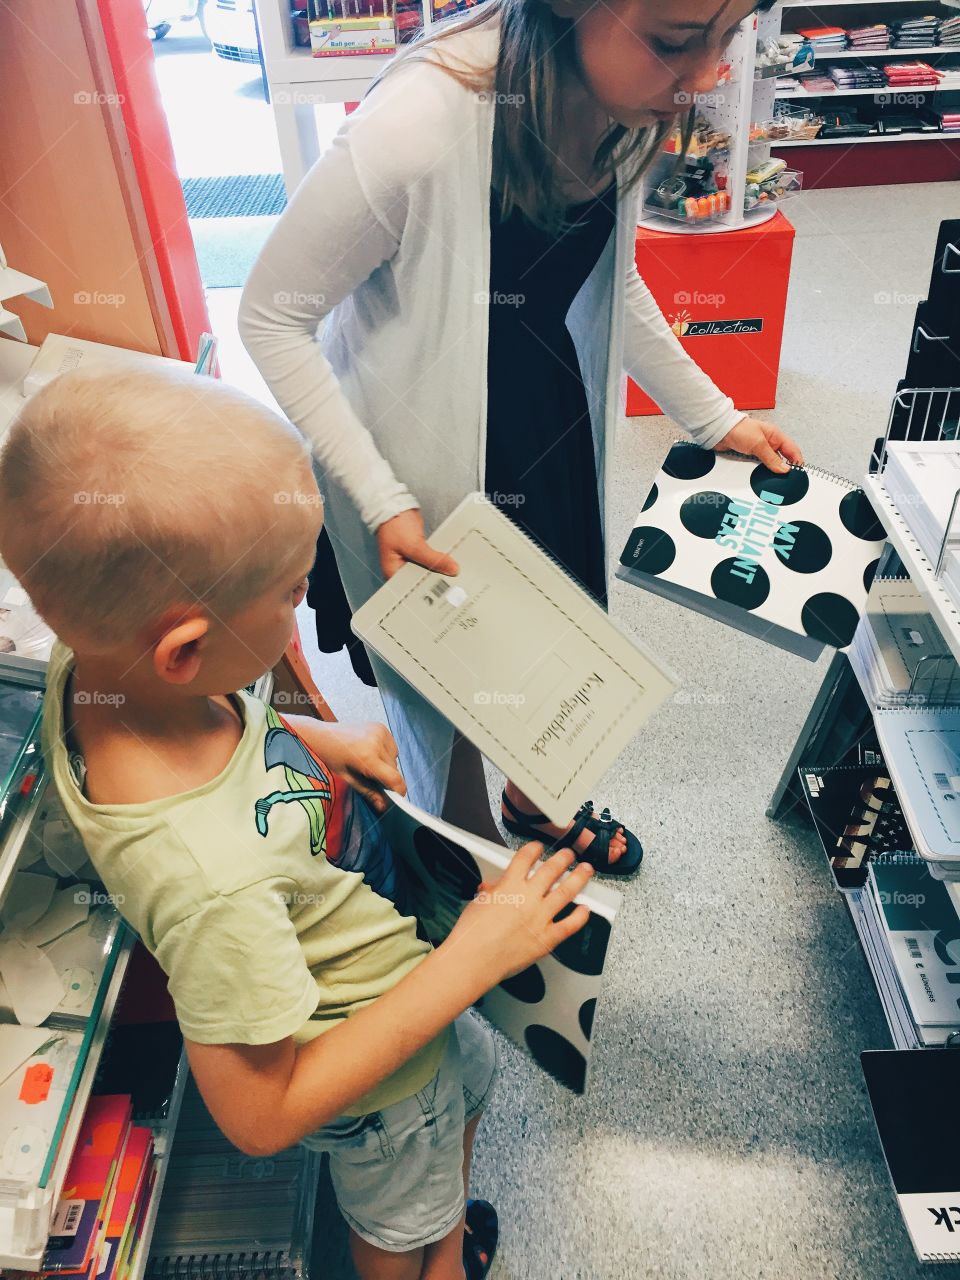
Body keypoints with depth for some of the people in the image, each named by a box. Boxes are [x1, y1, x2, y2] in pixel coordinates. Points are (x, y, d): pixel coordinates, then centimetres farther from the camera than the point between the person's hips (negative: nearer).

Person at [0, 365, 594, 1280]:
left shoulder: (92, 662, -24)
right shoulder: (208, 877, -47)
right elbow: (261, 1115, -31)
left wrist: (309, 739, -11)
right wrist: (472, 957, -31)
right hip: (373, 1083, -7)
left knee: (471, 1075, 37)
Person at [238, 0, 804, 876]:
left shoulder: (626, 100, -11)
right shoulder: (420, 123, -33)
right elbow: (272, 317, -21)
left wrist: (714, 417, 7)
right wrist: (382, 500, -25)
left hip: (560, 435, 6)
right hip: (433, 465, -6)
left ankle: (536, 803, 55)